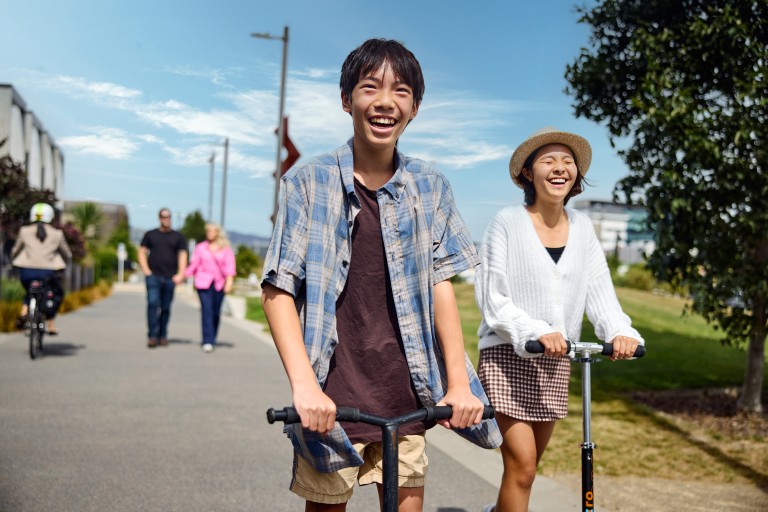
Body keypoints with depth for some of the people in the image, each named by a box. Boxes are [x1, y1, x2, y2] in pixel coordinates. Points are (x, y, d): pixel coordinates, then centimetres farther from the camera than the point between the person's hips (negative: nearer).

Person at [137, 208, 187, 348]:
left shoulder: (178, 237, 11)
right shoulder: (150, 235, 12)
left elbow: (183, 255, 6)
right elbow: (142, 252, 11)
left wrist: (180, 274, -4)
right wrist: (146, 270, -1)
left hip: (170, 278, 1)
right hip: (153, 276, -1)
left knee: (165, 308, 4)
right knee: (153, 304, -13)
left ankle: (162, 336, 14)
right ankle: (152, 336, -12)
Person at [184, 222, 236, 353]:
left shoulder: (226, 249, 7)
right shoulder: (200, 247, 11)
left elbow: (230, 265, -2)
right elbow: (193, 264, 14)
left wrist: (229, 280, -15)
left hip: (219, 283, 1)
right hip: (203, 283, -1)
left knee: (216, 312, 4)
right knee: (206, 310, -11)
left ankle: (212, 340, 20)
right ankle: (207, 342, -14)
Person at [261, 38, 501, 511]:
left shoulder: (430, 186, 5)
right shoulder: (309, 183, -3)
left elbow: (441, 283, 3)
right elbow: (278, 290, -7)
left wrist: (459, 382, -5)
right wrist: (303, 384, -19)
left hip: (404, 395, 3)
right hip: (332, 397, -2)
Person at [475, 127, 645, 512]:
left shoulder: (582, 227, 6)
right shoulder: (507, 222, -8)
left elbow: (599, 290, 2)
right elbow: (492, 298, -11)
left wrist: (619, 331, -17)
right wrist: (536, 332, -24)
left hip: (556, 359, 5)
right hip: (507, 355, -5)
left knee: (527, 463, 15)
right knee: (522, 465, -10)